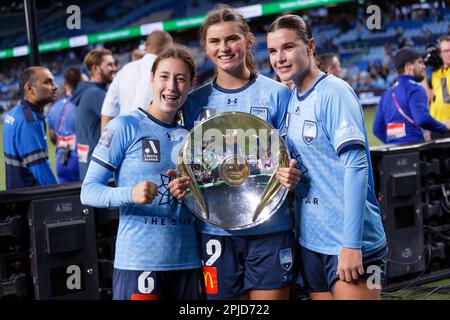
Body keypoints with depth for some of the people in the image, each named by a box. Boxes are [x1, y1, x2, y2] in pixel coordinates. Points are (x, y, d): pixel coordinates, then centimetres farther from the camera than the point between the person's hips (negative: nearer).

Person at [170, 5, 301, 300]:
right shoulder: (195, 102, 6)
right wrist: (181, 183, -7)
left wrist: (291, 176, -19)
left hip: (269, 228, -2)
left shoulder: (276, 93, -1)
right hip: (217, 231, 2)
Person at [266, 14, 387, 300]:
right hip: (310, 241, 7)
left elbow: (356, 166, -18)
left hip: (351, 243, -7)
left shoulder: (334, 92, -12)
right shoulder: (291, 99, 8)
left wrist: (351, 244, -21)